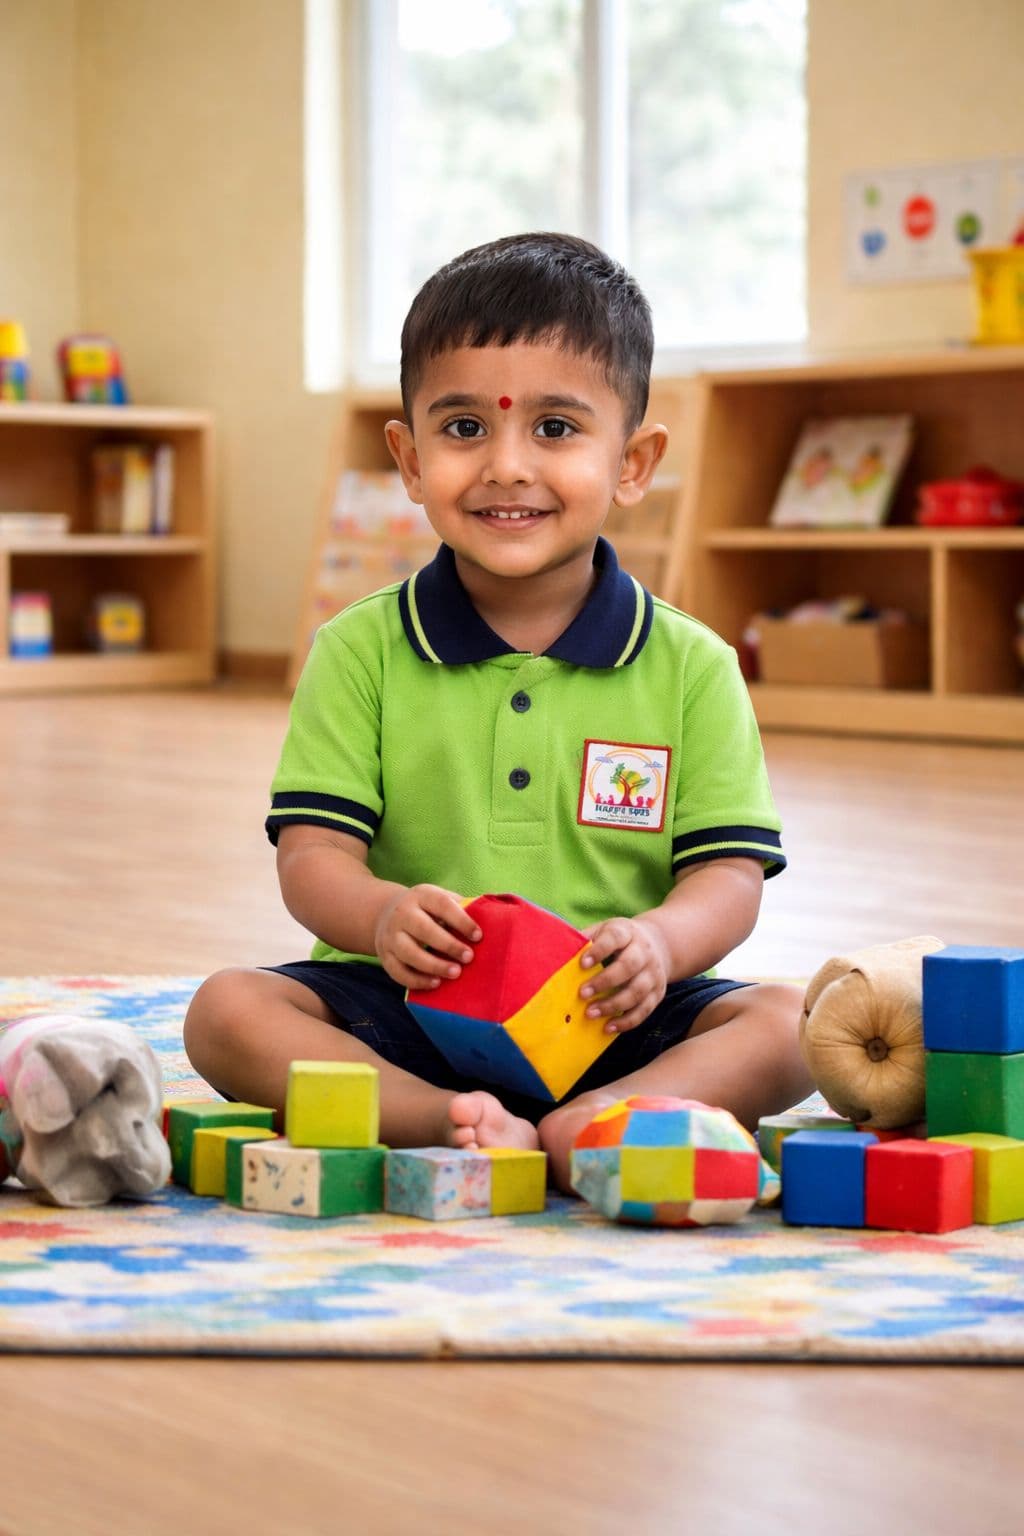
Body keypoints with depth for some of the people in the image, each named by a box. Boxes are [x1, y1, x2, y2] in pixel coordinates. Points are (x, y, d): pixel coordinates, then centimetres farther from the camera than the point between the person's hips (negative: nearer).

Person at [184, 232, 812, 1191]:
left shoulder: (691, 666, 4)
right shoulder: (360, 651, 4)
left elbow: (728, 876, -2)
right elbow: (311, 855, -3)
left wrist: (662, 941, -26)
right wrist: (382, 914, -27)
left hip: (607, 1023, 0)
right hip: (400, 1010, 0)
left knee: (791, 1025, -24)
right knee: (226, 1011, -24)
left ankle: (597, 1127, -42)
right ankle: (457, 1124, -38)